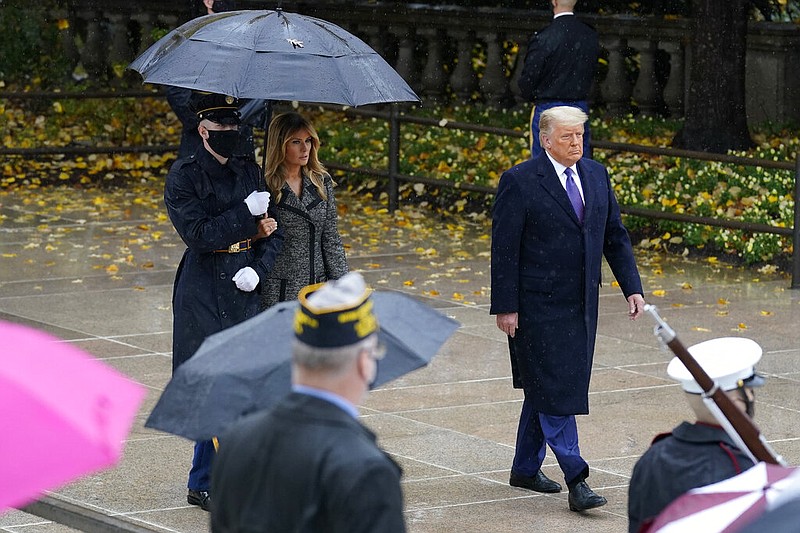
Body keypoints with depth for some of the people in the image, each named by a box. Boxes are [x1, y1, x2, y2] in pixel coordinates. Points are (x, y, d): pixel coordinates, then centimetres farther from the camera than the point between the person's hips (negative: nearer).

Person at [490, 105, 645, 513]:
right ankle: (576, 482, -10)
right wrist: (505, 307, -13)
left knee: (544, 389, 15)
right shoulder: (519, 182, -11)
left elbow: (615, 235, 12)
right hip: (537, 307, -6)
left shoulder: (596, 175, 8)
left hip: (581, 306, 6)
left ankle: (526, 469, 28)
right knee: (554, 390, -8)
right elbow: (504, 249, -10)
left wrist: (631, 287, 3)